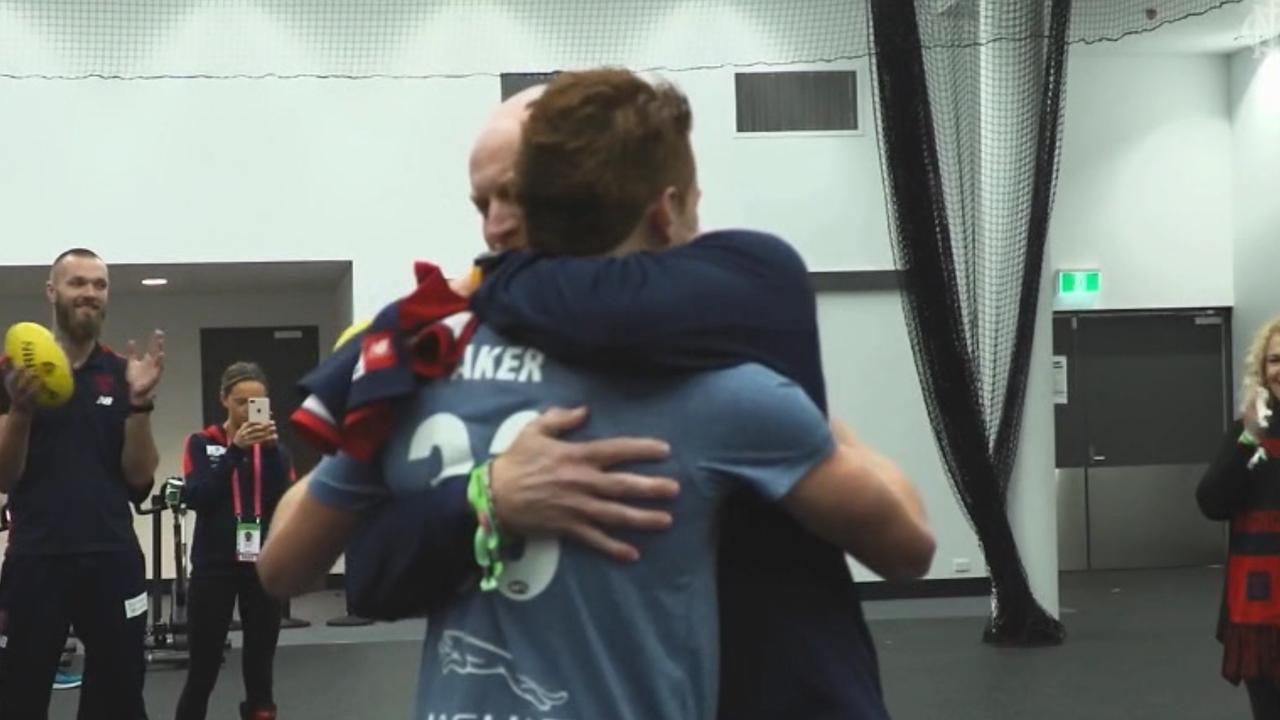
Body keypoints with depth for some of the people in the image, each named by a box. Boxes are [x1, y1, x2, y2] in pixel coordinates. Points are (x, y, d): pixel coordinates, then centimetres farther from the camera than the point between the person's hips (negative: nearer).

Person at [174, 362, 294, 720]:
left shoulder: (276, 448, 9)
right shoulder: (202, 443, 3)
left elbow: (287, 503, -5)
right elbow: (195, 498, -12)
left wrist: (271, 451, -16)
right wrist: (235, 451, -19)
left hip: (264, 566, 2)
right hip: (214, 566, -2)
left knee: (260, 666, 5)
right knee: (203, 669, -2)